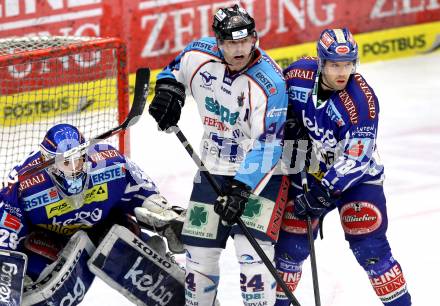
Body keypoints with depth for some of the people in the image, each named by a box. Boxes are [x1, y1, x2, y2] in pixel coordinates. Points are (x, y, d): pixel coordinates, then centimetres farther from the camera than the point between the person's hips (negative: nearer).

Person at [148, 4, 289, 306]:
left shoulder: (269, 82, -25)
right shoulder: (200, 53, -9)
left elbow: (266, 146, -26)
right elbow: (176, 69, 16)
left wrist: (242, 189, -31)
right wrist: (169, 91, -5)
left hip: (260, 171, -6)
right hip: (214, 168, 6)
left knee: (252, 248, -17)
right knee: (200, 248, 11)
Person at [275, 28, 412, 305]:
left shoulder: (361, 101, -27)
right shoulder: (298, 75, -16)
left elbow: (354, 159, -27)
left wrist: (325, 190, -31)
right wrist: (287, 127, -3)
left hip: (355, 176, -4)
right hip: (309, 171, 4)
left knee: (370, 248, -13)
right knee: (290, 244, 7)